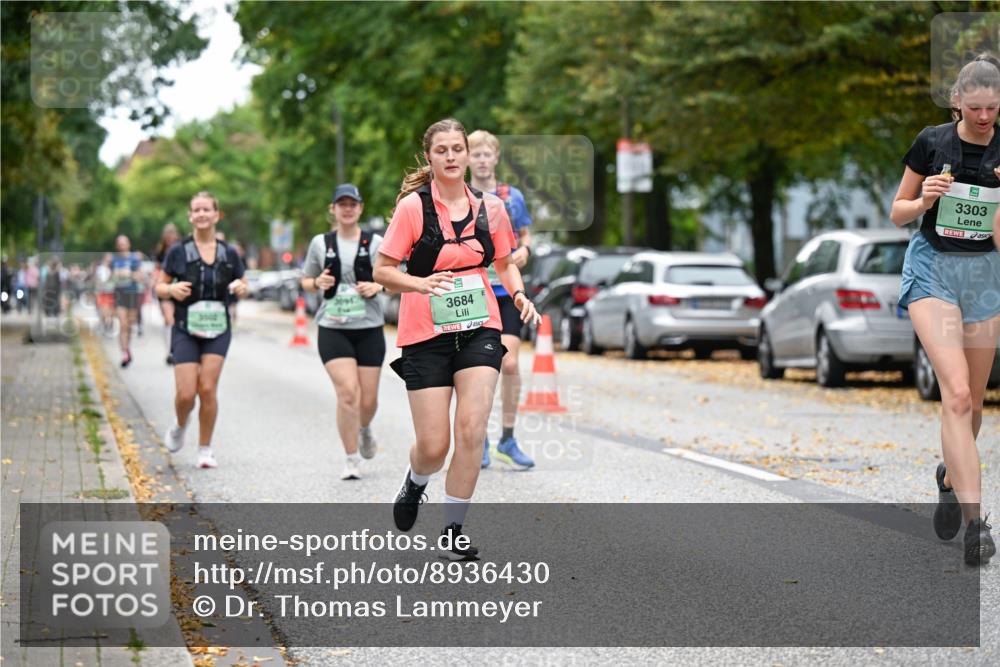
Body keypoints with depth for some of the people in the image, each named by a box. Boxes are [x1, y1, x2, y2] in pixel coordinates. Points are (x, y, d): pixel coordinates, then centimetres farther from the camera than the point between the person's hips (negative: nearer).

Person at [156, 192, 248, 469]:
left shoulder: (229, 253, 4)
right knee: (186, 393, -9)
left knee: (208, 389, -7)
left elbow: (242, 284, 15)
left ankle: (205, 449, 8)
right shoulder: (178, 251, -1)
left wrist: (241, 288, -8)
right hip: (186, 329, -1)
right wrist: (172, 289, -18)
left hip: (218, 329, 1)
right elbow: (159, 288, 5)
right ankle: (179, 427, 25)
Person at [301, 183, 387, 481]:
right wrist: (317, 282, -8)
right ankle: (352, 459, -3)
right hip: (333, 329, -1)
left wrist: (377, 286, -12)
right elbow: (306, 281, 14)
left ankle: (364, 429, 41)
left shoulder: (375, 242, 3)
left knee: (368, 398, 4)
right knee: (348, 392, -15)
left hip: (369, 328, 1)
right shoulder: (320, 243, 5)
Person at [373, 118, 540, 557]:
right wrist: (422, 283, -24)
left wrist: (520, 294, -1)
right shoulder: (413, 206, -7)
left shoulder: (490, 207, 4)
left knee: (471, 426, -14)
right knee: (434, 446, -4)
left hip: (479, 330, 2)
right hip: (426, 336, -2)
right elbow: (382, 271, -6)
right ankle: (415, 482, 34)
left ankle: (454, 527, 1)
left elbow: (505, 262, 19)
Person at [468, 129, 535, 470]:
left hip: (507, 292, 1)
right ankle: (479, 442, 13)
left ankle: (508, 439, 1)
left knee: (509, 363, -11)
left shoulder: (512, 196, 7)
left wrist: (524, 250, -4)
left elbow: (525, 233, 18)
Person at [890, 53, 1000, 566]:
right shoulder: (932, 143, -5)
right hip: (933, 268, -3)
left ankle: (951, 477, 41)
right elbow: (898, 214, 4)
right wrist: (923, 201, -17)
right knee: (956, 390, -19)